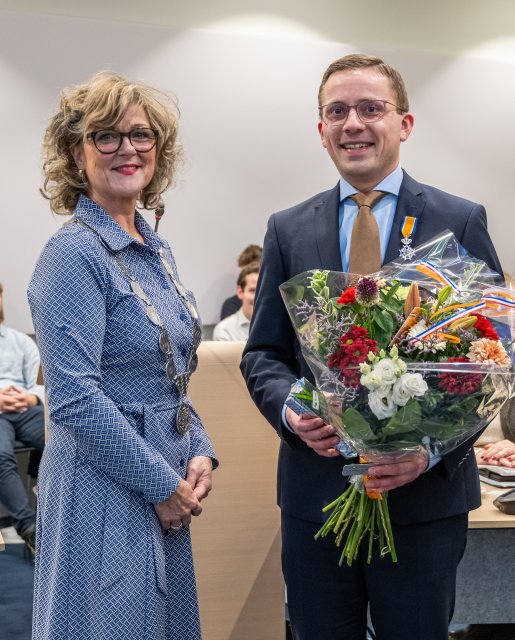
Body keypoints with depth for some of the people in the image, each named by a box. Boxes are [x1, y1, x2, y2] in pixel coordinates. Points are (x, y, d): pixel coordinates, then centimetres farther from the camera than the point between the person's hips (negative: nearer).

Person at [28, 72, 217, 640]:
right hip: (104, 498, -8)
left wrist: (199, 454, 2)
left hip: (166, 495, 8)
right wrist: (163, 484, -15)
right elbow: (75, 401, -21)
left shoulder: (156, 251, 10)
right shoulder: (73, 254, -15)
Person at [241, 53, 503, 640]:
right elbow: (262, 353, 8)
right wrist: (290, 409, -13)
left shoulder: (460, 222, 0)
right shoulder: (288, 230, 7)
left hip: (424, 496, -2)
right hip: (314, 493, 2)